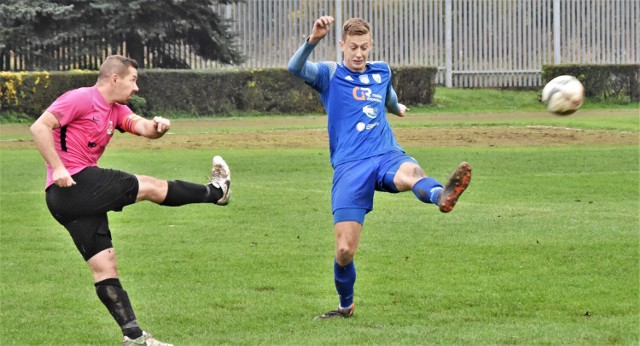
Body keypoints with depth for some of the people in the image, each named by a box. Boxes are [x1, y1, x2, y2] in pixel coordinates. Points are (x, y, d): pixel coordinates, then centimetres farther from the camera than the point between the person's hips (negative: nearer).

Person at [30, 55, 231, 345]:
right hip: (72, 183, -9)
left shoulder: (117, 111, 18)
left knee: (104, 266, 8)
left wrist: (157, 126, -21)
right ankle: (216, 192, 15)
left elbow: (142, 126, 2)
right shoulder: (82, 99, -9)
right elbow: (40, 127, -17)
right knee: (150, 186, -1)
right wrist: (58, 168, -23)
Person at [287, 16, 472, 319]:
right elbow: (295, 68, -16)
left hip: (387, 156, 2)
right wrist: (313, 40, -32)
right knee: (345, 249, -9)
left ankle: (442, 196, -73)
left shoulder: (381, 72, 19)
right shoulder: (330, 74, 6)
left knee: (410, 172, -37)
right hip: (349, 167, -2)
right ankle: (346, 306, 19)